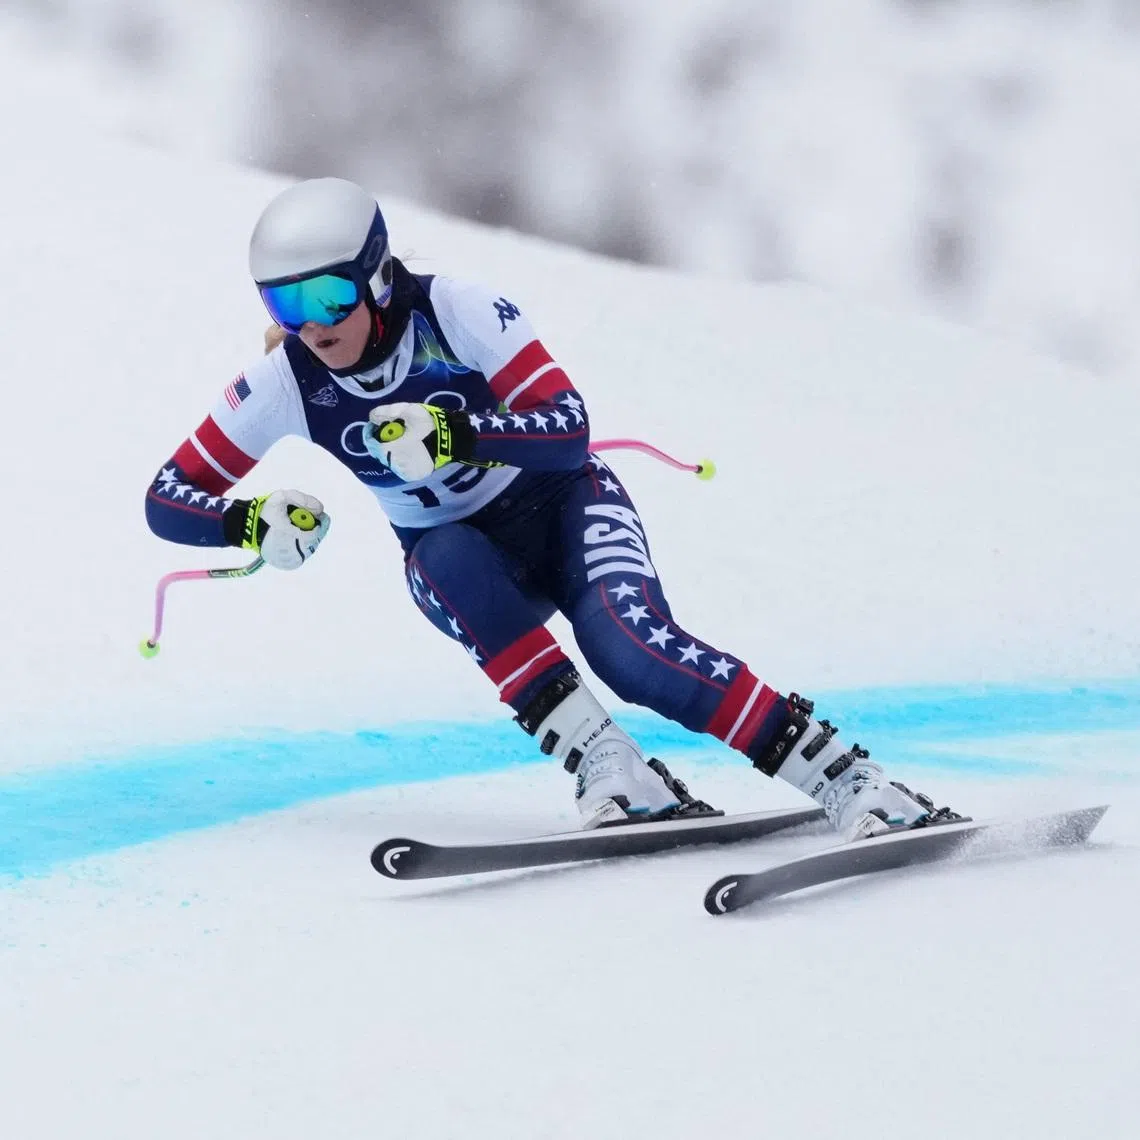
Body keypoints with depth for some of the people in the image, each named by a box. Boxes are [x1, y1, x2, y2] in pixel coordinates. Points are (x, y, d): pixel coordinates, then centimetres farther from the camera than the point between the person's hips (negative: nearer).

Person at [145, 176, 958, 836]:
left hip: (561, 508, -3)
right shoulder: (285, 383, -15)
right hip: (459, 559, 3)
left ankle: (852, 783, -31)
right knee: (447, 564, -34)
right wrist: (251, 522, -32)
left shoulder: (457, 312, -24)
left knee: (630, 645, -32)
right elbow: (167, 500, -11)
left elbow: (568, 432, -30)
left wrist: (451, 433, -46)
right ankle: (614, 774, -36)